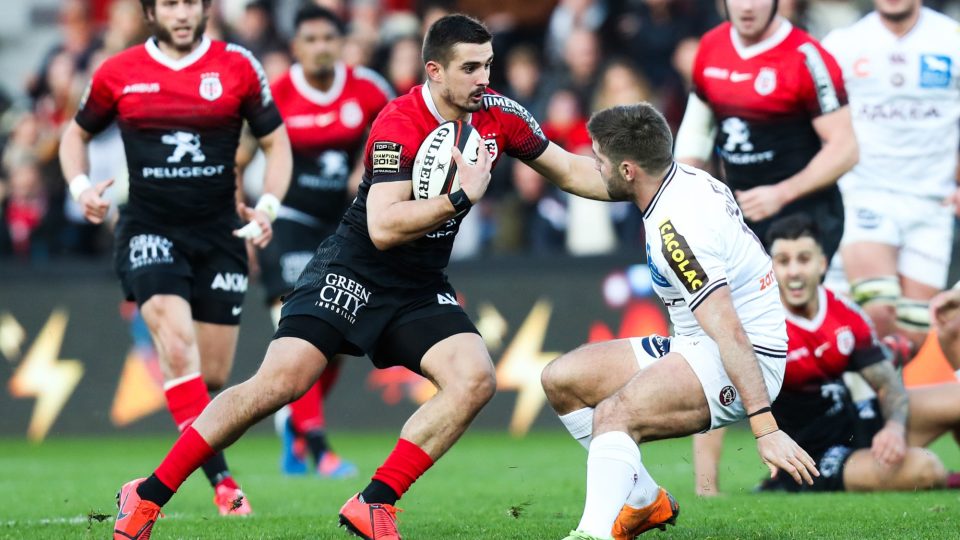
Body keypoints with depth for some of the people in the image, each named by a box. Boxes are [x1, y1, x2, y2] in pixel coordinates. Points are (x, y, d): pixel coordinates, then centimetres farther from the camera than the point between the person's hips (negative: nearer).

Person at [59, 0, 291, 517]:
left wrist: (267, 206, -7)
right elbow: (77, 133, 17)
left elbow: (276, 142, 9)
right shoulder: (118, 74, 1)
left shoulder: (237, 67, 1)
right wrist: (81, 187, -2)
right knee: (178, 348, -23)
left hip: (219, 234, 2)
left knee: (214, 373, 3)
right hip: (149, 230, -2)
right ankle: (220, 481, -24)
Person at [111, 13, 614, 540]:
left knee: (474, 379, -20)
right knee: (280, 382, -19)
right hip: (353, 274, -6)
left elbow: (570, 170, 12)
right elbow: (383, 227, -29)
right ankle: (148, 495, -9)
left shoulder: (498, 114, -2)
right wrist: (462, 196, -30)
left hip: (420, 289, 6)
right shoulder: (398, 126, -21)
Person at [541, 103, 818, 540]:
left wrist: (765, 428, -35)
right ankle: (645, 503, 16)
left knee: (613, 414, -34)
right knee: (561, 378, 8)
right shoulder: (693, 180, 4)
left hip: (747, 360, -10)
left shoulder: (675, 228, -24)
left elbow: (730, 333, -31)